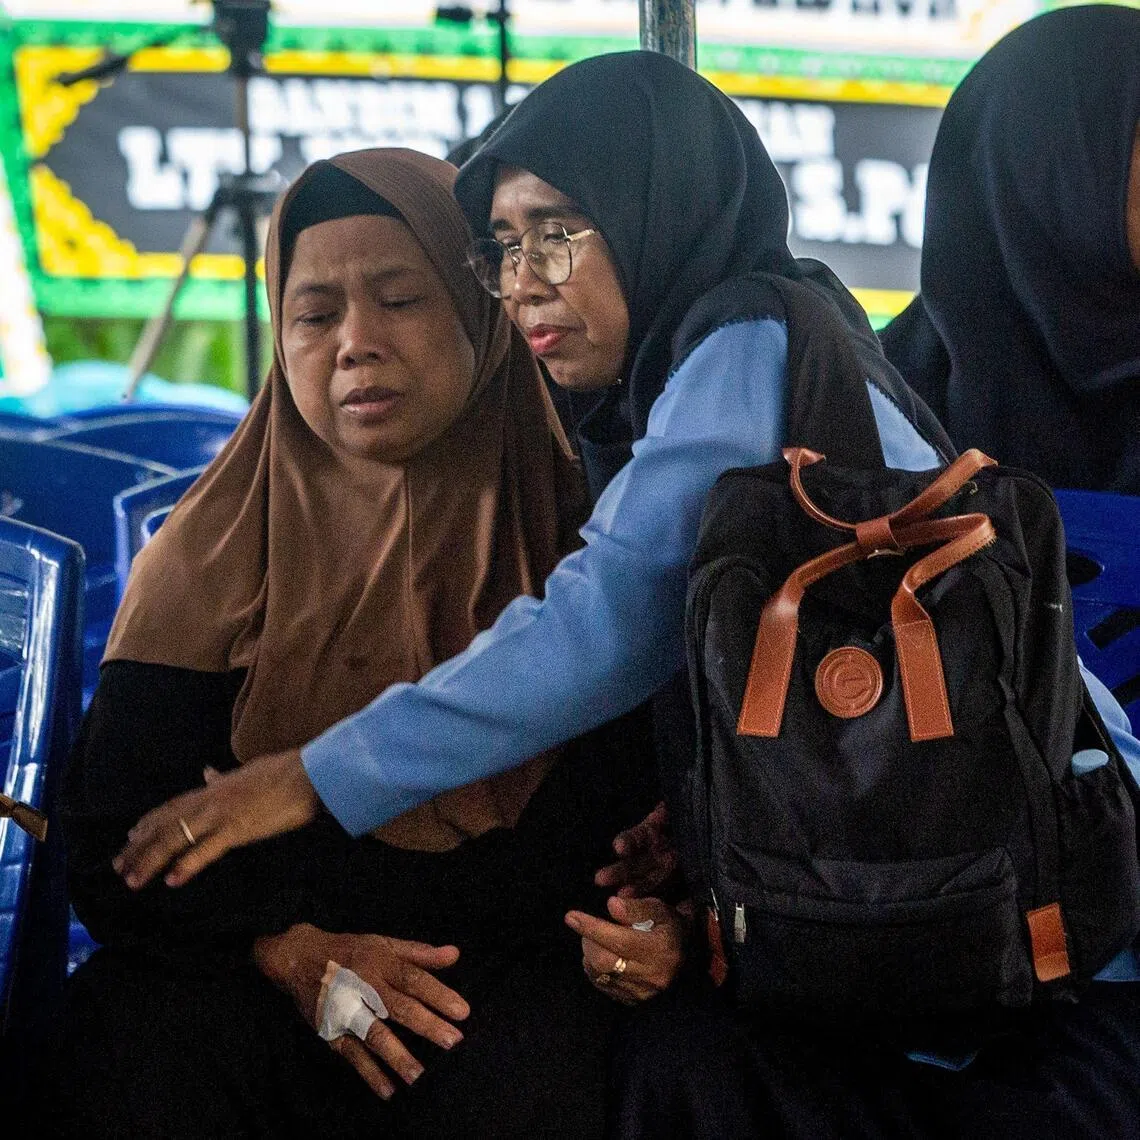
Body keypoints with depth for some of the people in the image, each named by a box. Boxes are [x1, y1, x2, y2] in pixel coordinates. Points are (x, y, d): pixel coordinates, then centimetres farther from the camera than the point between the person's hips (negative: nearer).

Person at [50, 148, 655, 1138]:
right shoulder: (210, 555, 5)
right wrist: (289, 948, -22)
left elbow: (610, 818, -9)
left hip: (514, 965, -1)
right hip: (245, 975, 1)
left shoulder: (575, 527, 0)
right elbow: (114, 841, 0)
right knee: (135, 1038, -31)